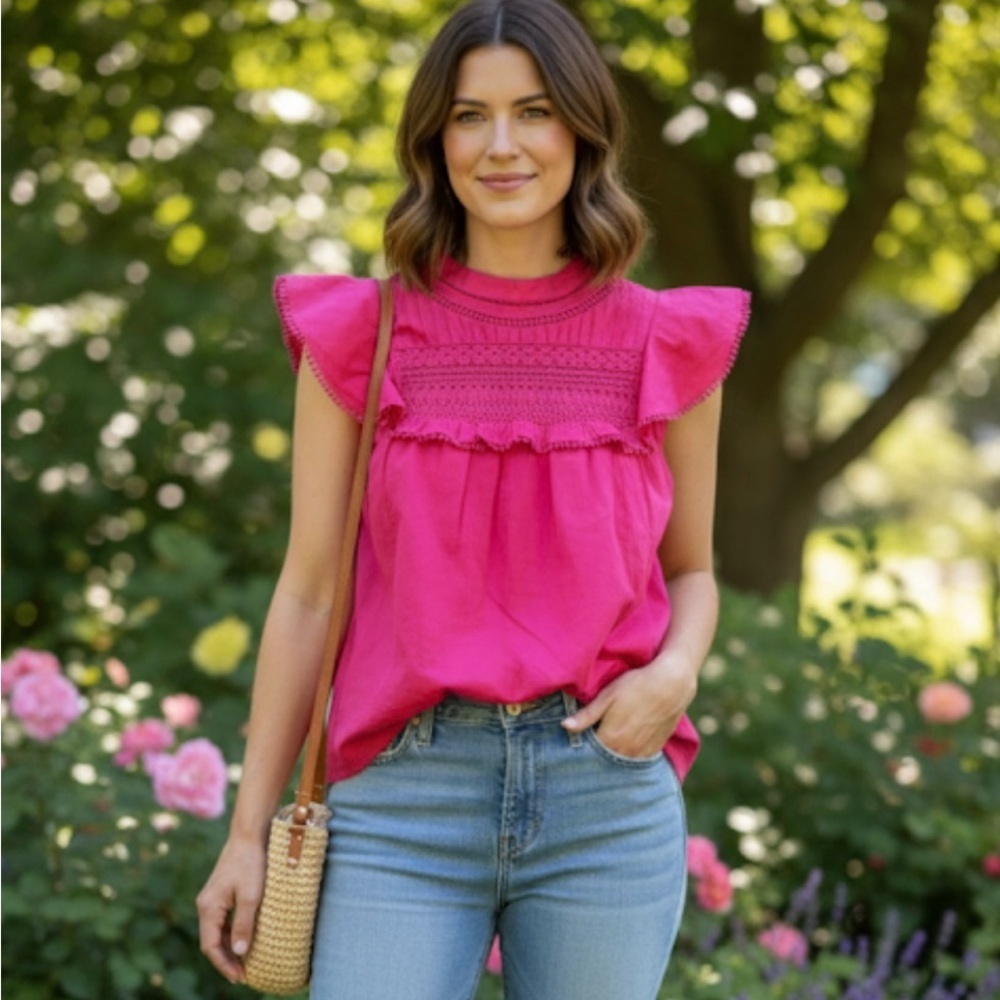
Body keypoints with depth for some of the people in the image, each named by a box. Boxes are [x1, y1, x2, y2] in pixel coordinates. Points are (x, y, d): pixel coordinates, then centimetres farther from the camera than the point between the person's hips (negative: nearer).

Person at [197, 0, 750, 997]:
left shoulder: (665, 345, 4)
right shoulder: (360, 336, 2)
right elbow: (307, 594, 4)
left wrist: (675, 670, -8)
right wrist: (248, 832, 3)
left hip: (607, 793, 1)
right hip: (404, 797, -1)